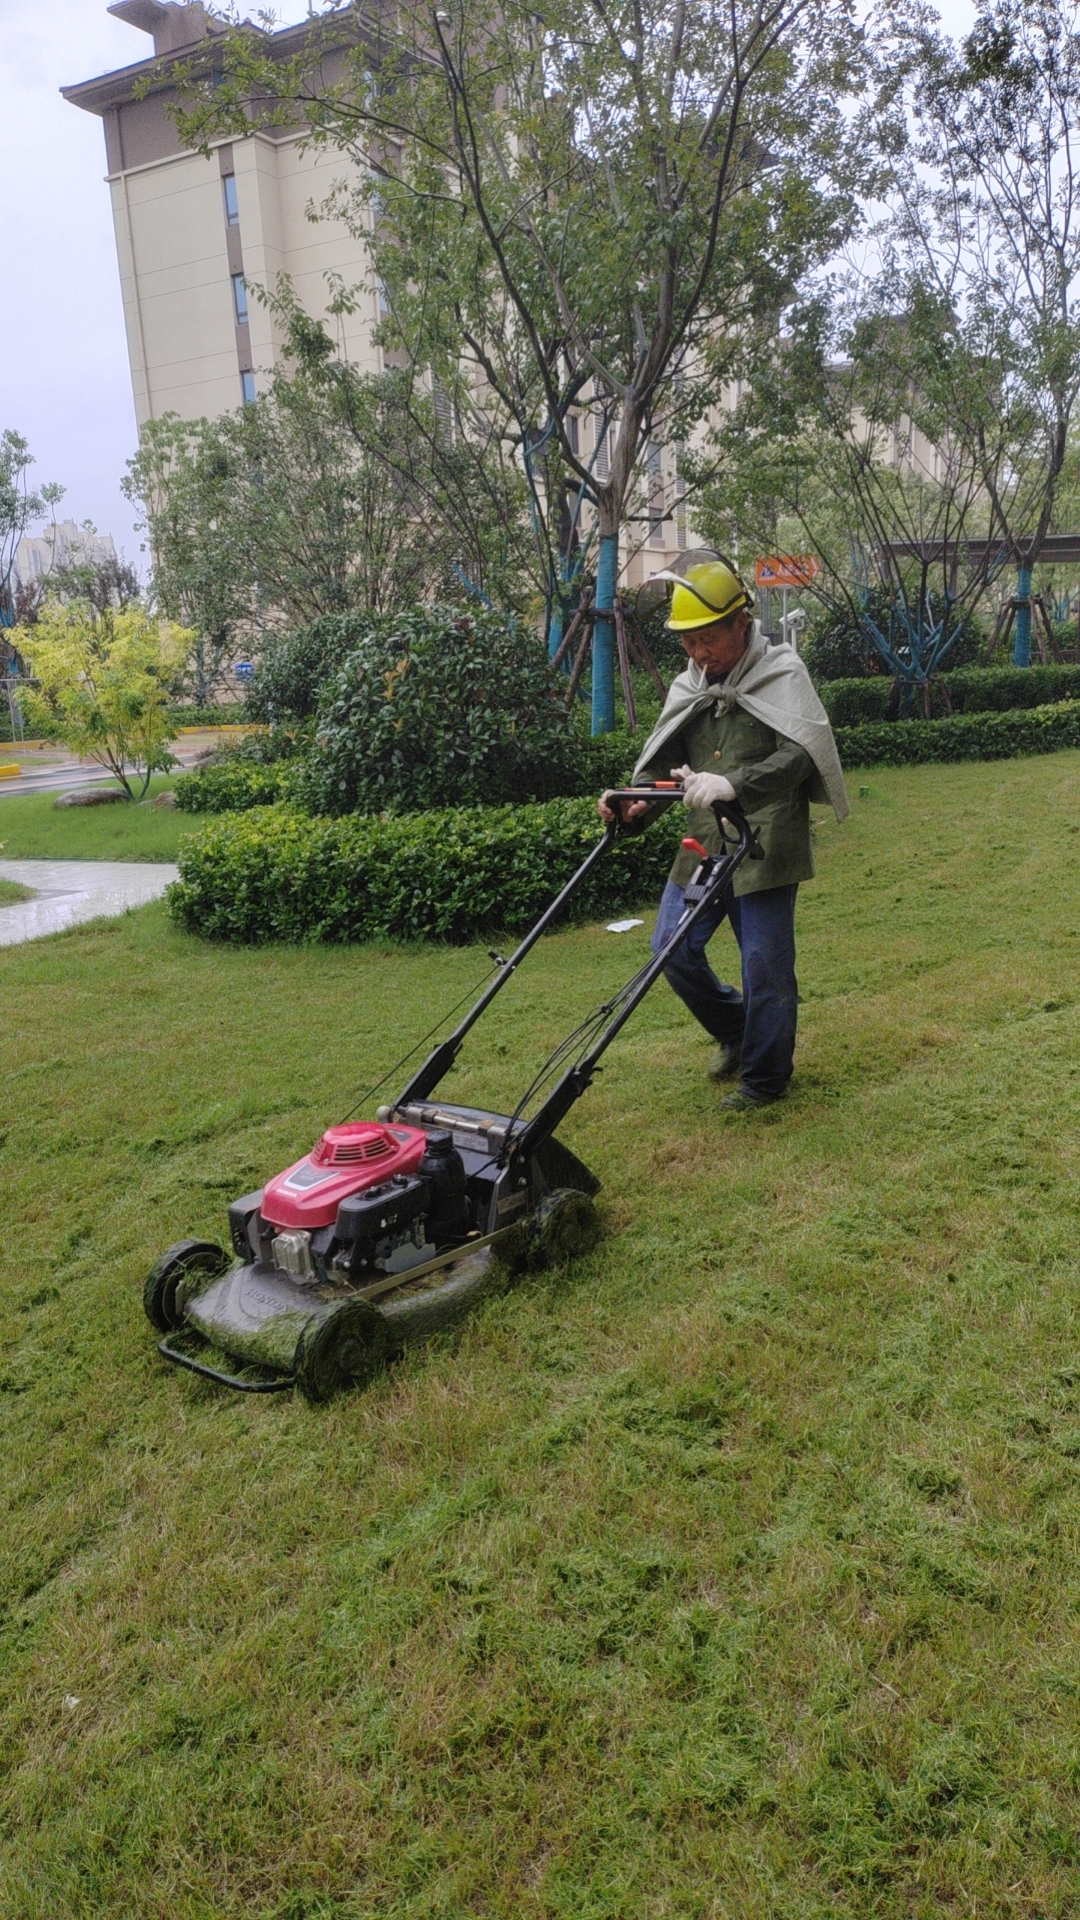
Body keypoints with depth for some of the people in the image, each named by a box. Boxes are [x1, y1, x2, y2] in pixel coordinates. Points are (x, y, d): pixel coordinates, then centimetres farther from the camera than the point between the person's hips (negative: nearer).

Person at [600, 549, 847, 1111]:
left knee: (764, 965, 0)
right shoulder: (689, 686, 11)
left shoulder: (780, 674, -7)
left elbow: (795, 757, -20)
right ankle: (735, 1032, 32)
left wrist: (733, 784, -37)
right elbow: (663, 758, 10)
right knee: (672, 949, 7)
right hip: (703, 848, 6)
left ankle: (765, 1079, 18)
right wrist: (636, 799, -12)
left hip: (764, 848, -6)